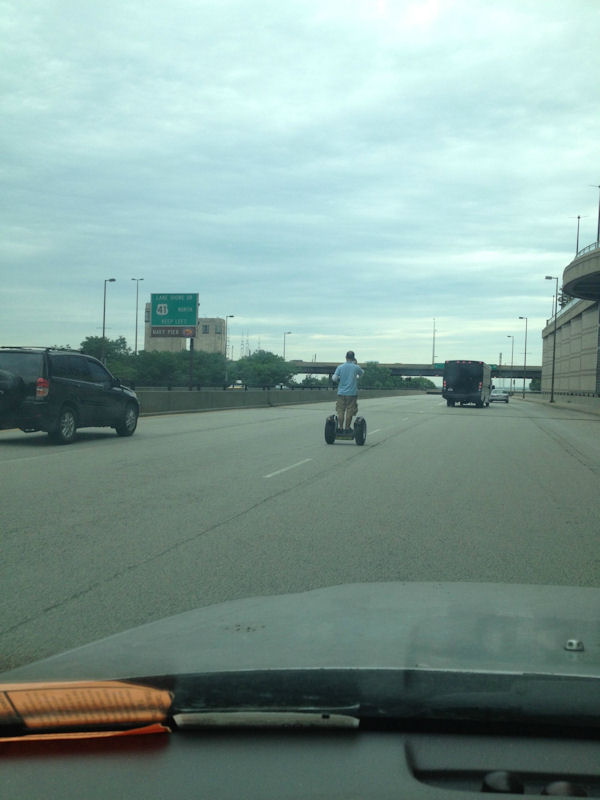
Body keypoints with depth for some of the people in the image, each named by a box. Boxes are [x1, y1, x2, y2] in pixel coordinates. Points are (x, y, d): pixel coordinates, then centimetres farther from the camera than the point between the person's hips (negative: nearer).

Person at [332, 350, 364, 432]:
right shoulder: (356, 367, -4)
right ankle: (347, 428, 7)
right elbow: (362, 373, 17)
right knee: (350, 411, 4)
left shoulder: (340, 367, -3)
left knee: (340, 411, 7)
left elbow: (334, 378, -8)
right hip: (352, 392, -1)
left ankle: (340, 428, 9)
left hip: (341, 392, 1)